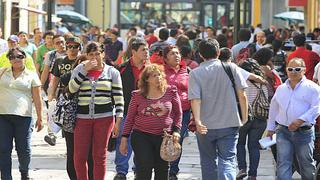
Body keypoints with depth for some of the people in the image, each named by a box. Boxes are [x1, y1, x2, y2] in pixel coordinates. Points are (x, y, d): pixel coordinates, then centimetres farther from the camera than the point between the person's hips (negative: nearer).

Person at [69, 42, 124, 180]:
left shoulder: (112, 72, 5)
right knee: (79, 156, -1)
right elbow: (72, 88, -6)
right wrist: (85, 69, -10)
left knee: (100, 155, 1)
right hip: (83, 117, 1)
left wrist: (118, 121, -4)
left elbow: (118, 98, 4)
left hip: (104, 117, -1)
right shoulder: (79, 69, 8)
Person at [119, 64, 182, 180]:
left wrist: (176, 130, -3)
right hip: (141, 136, -2)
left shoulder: (170, 92, 3)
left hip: (164, 137, 2)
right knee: (144, 171, -9)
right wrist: (124, 138, 4)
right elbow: (130, 118, 6)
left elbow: (178, 113, 10)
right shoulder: (138, 95, 1)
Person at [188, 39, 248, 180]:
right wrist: (244, 118, 5)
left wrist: (197, 121, -23)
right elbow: (242, 95, -3)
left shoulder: (195, 73, -2)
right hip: (229, 124, -1)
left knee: (208, 162, 18)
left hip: (205, 126, 1)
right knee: (228, 161, -3)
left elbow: (195, 99, -14)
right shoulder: (231, 68, -1)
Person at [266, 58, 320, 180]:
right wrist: (270, 128, 20)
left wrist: (300, 120, -20)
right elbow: (273, 109, 21)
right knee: (283, 164, -6)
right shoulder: (281, 89, 13)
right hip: (283, 132, 3)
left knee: (306, 164, 10)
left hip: (304, 132, -3)